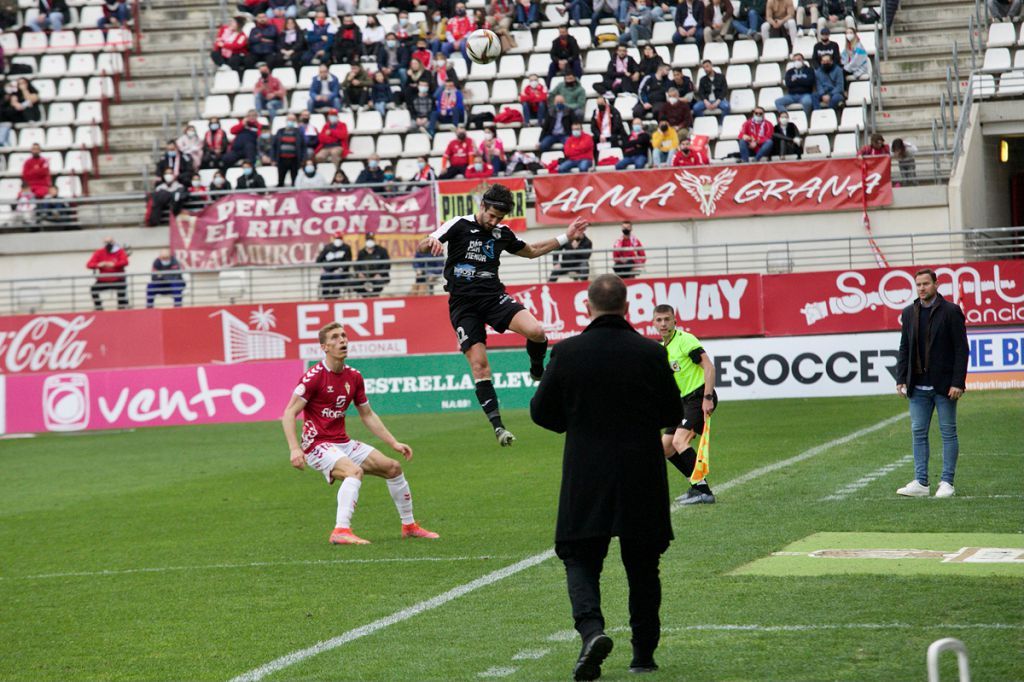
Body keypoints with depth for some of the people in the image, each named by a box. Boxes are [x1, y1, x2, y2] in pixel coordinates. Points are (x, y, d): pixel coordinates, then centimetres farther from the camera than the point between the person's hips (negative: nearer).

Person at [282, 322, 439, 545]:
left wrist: (394, 443, 14)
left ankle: (409, 525, 21)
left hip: (343, 443, 8)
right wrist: (294, 449, -26)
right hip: (319, 445, -8)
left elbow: (368, 415, 18)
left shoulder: (354, 377, 6)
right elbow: (289, 413, -14)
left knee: (393, 468, 6)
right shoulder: (314, 376, -14)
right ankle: (341, 531, -40)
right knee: (354, 471, -34)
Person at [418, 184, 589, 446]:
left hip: (493, 296, 3)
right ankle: (497, 426, -8)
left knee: (536, 331, -23)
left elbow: (531, 251, 27)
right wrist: (430, 242, -35)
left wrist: (566, 237, 20)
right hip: (463, 304, -3)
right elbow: (421, 247, -10)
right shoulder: (459, 225, -3)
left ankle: (537, 371, 8)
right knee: (479, 364, -13)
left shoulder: (502, 232, 10)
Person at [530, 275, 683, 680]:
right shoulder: (651, 353, -6)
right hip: (642, 479, 1)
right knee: (642, 566, 12)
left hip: (585, 479, -1)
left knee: (580, 559, 7)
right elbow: (673, 414, 1)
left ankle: (591, 628, -18)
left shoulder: (567, 353, -7)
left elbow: (541, 412, -1)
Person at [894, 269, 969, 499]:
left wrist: (958, 383, -14)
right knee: (918, 434, 4)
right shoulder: (909, 313, 9)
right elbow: (904, 349, 13)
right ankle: (920, 483, 7)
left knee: (948, 433, 2)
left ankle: (947, 483, 6)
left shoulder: (951, 311, -5)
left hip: (944, 385, -5)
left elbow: (961, 349, -7)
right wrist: (901, 379, 4)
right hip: (918, 386, 5)